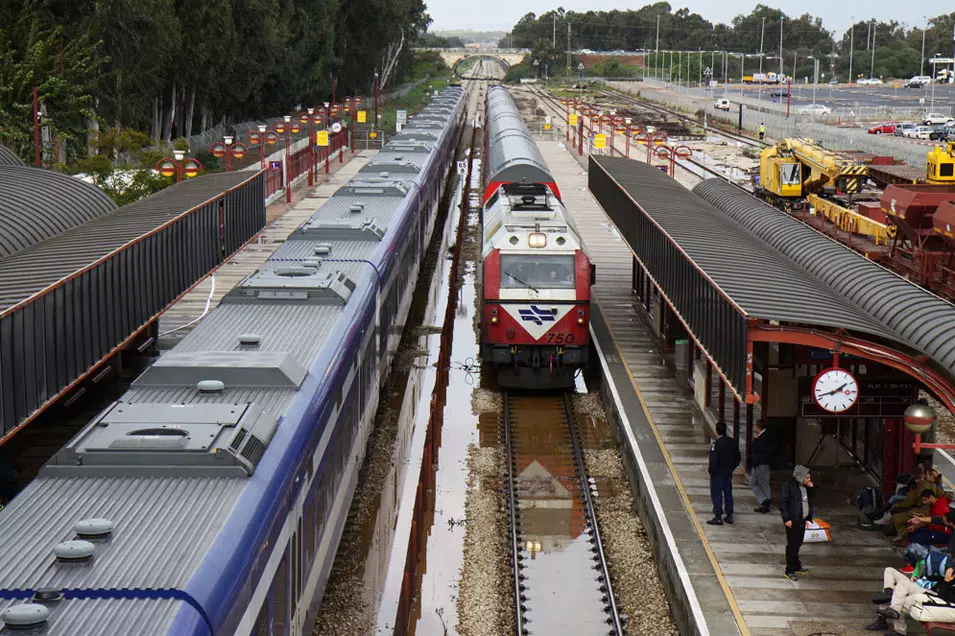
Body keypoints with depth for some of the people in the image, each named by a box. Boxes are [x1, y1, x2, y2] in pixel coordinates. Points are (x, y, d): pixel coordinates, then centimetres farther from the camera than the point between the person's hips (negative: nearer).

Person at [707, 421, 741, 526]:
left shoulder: (716, 444, -21)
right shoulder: (732, 442, 1)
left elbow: (713, 460, -23)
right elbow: (738, 458, 8)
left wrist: (711, 471, -8)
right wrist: (731, 468, 16)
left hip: (717, 474, -7)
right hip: (728, 474, 7)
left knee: (716, 495, 0)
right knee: (728, 493, 15)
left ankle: (718, 517, 0)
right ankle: (729, 516, 19)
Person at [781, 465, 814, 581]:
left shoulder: (805, 486, 8)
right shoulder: (789, 486, -16)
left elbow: (809, 500, 19)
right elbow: (783, 502, -17)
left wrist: (810, 488, 2)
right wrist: (787, 518, -20)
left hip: (802, 520, 8)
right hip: (792, 521, -8)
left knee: (798, 544, 18)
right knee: (792, 545, -4)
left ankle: (796, 566, 31)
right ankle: (789, 571, 1)